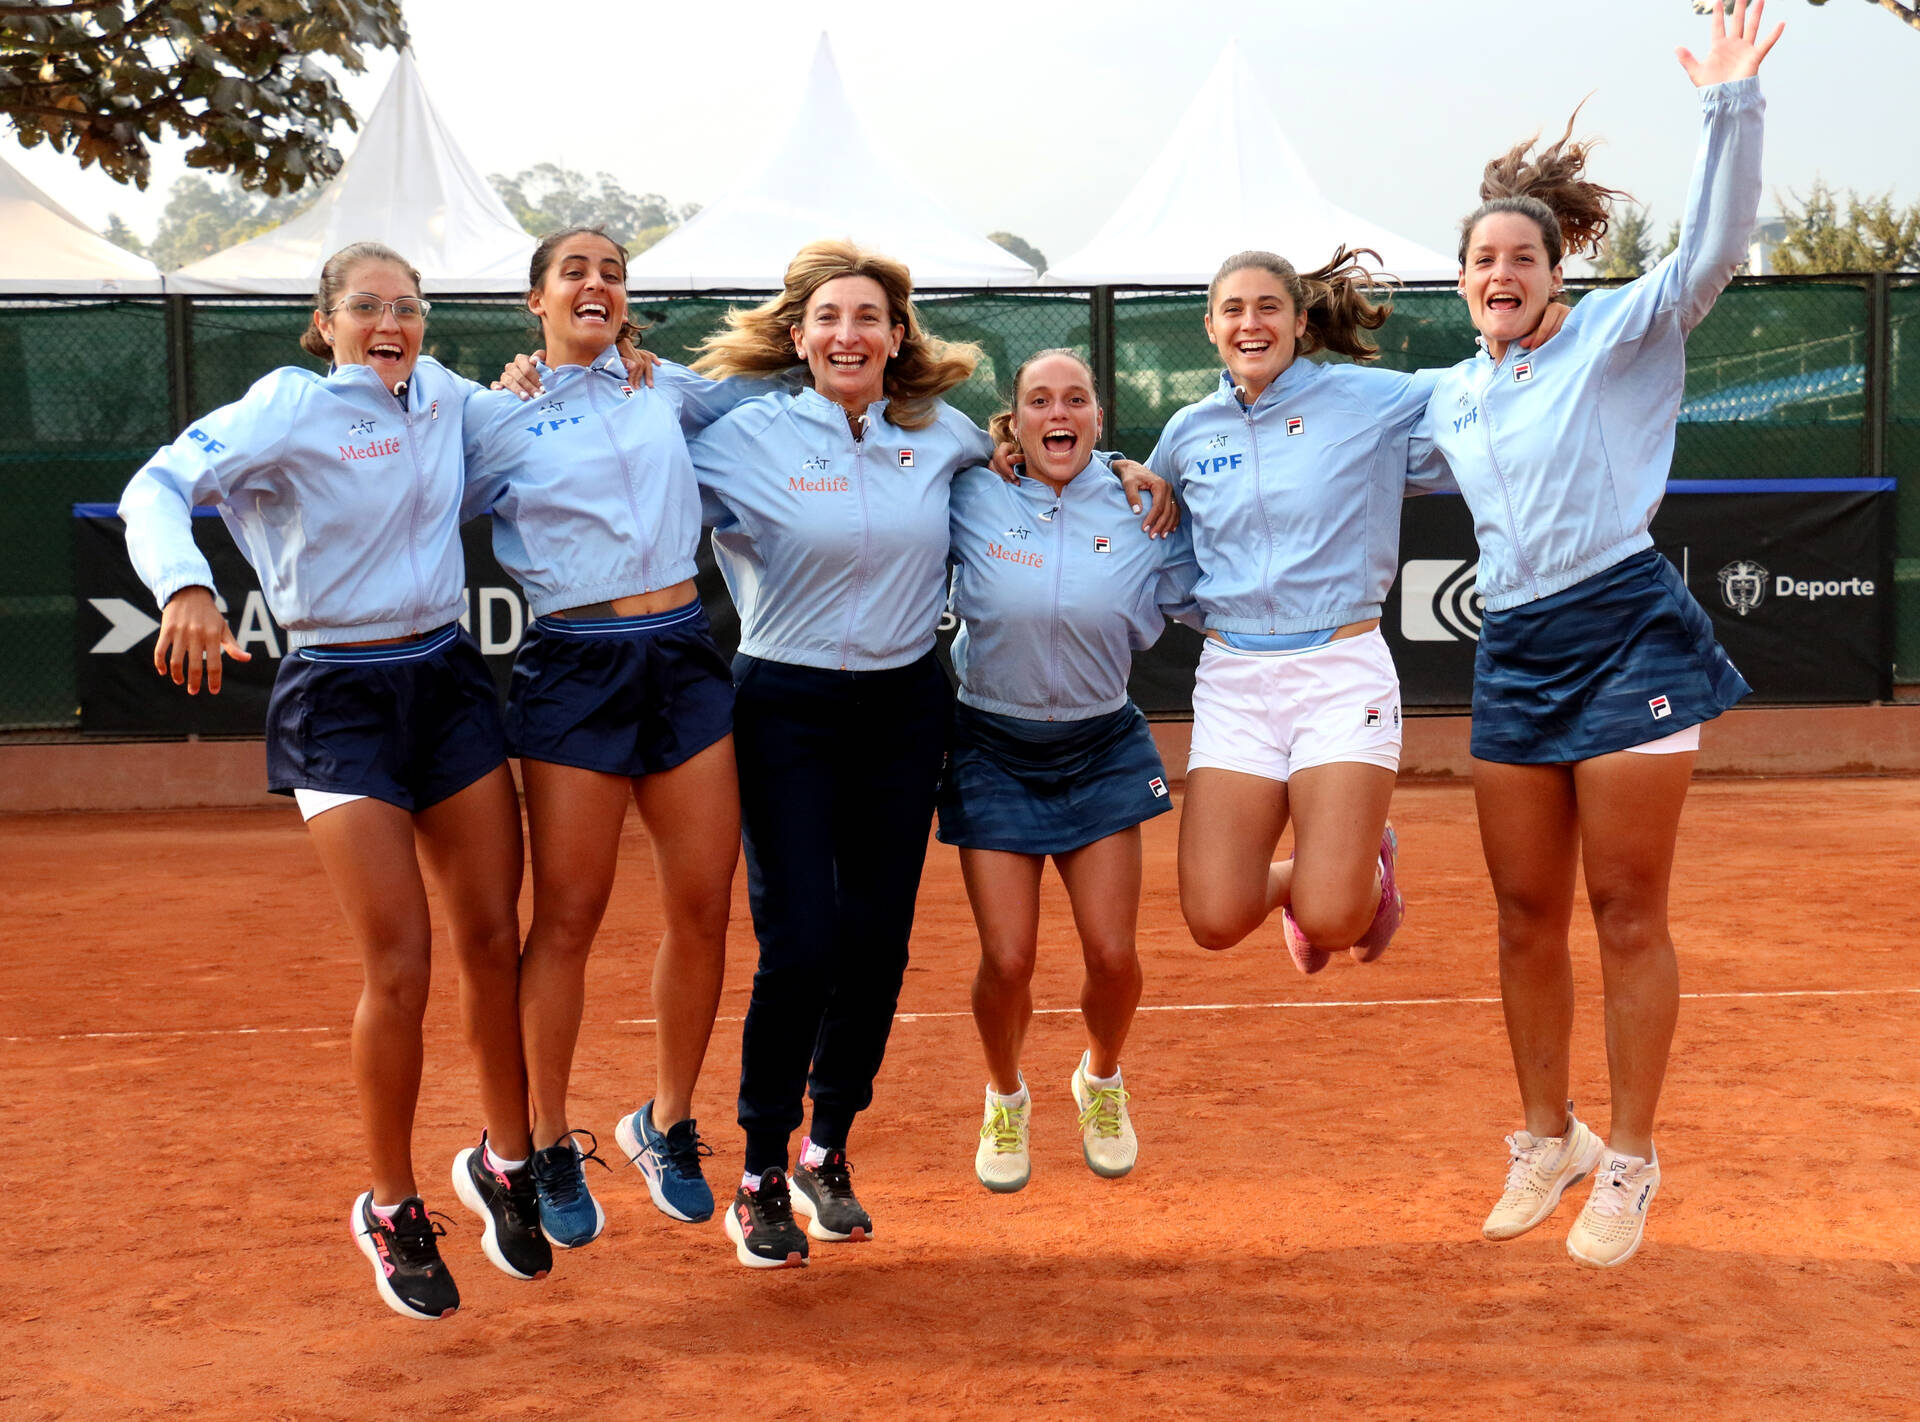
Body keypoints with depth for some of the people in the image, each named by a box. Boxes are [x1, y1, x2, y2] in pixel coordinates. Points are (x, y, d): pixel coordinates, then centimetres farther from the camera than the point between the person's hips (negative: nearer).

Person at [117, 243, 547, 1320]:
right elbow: (158, 488, -18)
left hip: (450, 678, 5)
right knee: (400, 968, -6)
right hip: (340, 698, -5)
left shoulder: (446, 396, 7)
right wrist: (188, 587, -35)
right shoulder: (290, 406, -8)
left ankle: (504, 1162, 27)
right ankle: (393, 1211, 14)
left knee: (496, 940, 5)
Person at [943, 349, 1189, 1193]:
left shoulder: (1140, 509, -3)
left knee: (1112, 952, -5)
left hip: (1101, 748, 1)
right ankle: (1005, 1099, 26)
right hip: (994, 749, -1)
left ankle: (1101, 1081, 30)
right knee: (1007, 960, -6)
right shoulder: (972, 500, -8)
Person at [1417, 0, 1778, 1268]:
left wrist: (1731, 110, -23)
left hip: (1626, 636, -5)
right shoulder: (1449, 398, 16)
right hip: (1513, 653, 5)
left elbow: (1711, 253, -14)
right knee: (1527, 917, 10)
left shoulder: (1616, 337, 1)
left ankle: (1629, 1161, 13)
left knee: (1628, 914, 0)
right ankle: (1548, 1138, 27)